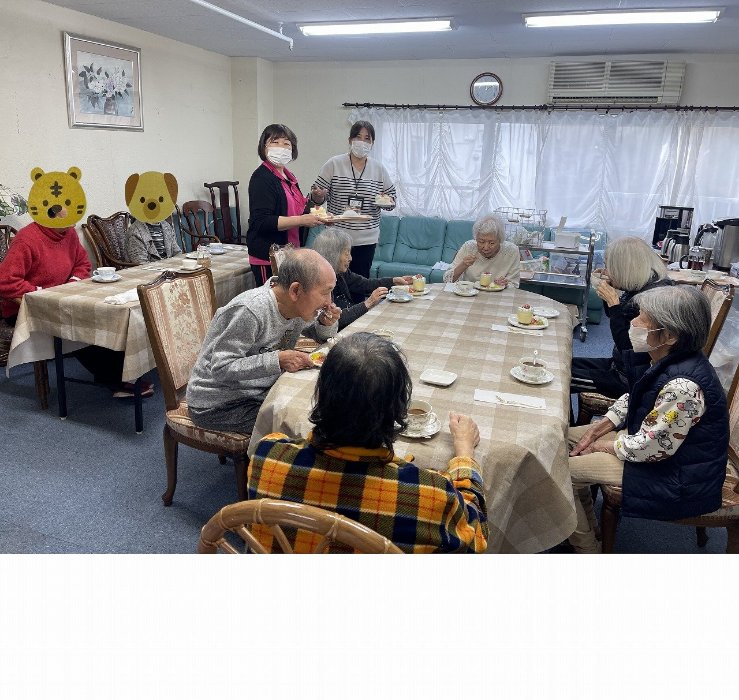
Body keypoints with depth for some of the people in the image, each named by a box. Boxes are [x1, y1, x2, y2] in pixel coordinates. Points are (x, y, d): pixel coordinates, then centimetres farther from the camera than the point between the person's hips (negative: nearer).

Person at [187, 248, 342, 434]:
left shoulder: (299, 307, -5)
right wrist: (278, 360, -38)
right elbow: (221, 369, -29)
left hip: (260, 391, 8)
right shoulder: (248, 312, -30)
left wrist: (327, 324, -11)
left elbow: (322, 335, 13)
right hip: (219, 405, -8)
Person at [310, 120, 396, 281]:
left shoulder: (379, 169, 8)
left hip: (366, 240, 3)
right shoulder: (334, 164, 0)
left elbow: (392, 197, 16)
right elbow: (317, 198, 2)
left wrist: (386, 201, -7)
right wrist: (318, 195, -21)